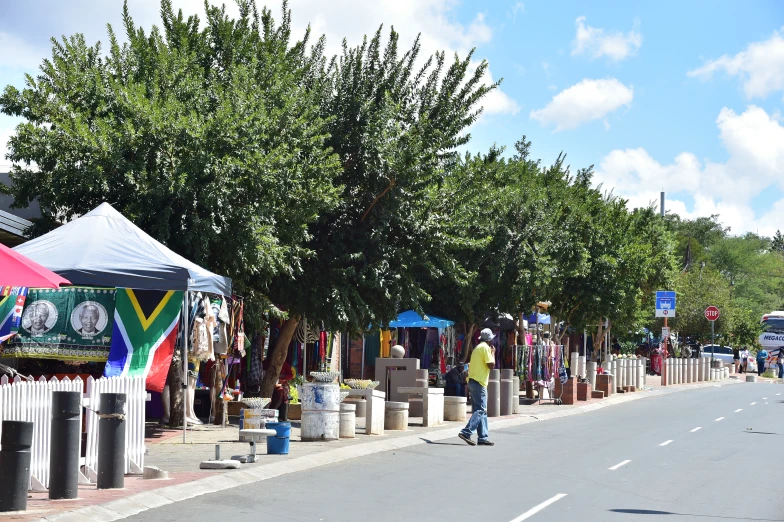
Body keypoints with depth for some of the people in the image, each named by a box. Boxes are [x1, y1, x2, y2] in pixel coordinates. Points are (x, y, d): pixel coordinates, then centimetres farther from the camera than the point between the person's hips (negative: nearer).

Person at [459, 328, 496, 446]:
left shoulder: (477, 348, 19)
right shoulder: (485, 348, -10)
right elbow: (491, 365, -13)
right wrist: (493, 353, -2)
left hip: (472, 381, 10)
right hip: (479, 383, -10)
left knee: (481, 411, 9)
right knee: (481, 410, -12)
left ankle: (482, 438, 8)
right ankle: (466, 432, -22)